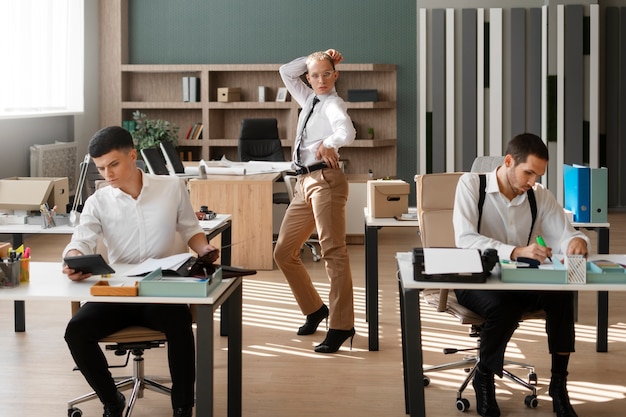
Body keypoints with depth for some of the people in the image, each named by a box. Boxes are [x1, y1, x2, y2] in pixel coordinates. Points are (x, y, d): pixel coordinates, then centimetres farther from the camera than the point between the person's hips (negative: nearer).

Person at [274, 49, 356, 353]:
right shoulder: (309, 100, 20)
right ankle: (314, 309, 24)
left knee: (333, 251, -14)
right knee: (283, 252, 10)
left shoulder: (333, 104, -5)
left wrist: (329, 143, -47)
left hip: (325, 179, -9)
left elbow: (347, 131, -26)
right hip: (304, 183, 9)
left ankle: (341, 326, -16)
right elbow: (286, 73, 29)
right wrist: (313, 59, 15)